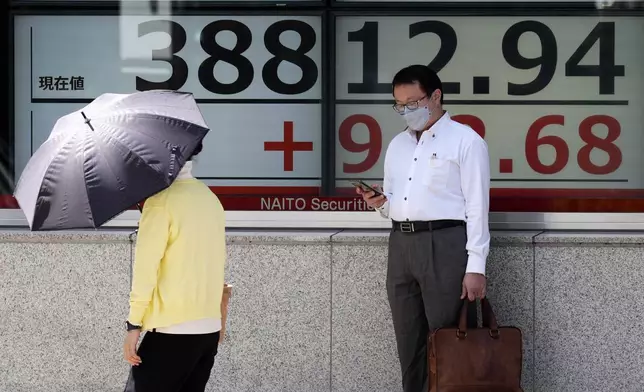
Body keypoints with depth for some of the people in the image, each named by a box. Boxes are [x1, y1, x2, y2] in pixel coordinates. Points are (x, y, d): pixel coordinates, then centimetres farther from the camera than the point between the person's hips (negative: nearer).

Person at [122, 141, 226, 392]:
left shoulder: (162, 199, -10)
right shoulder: (211, 199, 12)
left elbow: (146, 264, -12)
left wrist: (134, 323, -9)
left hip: (173, 329, -7)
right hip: (211, 327, 7)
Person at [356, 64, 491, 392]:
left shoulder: (465, 140, -2)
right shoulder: (397, 145, 18)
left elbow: (477, 206, -7)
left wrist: (475, 266, -14)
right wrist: (381, 204, 0)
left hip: (444, 244, -6)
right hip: (401, 245, 7)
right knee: (409, 342, 9)